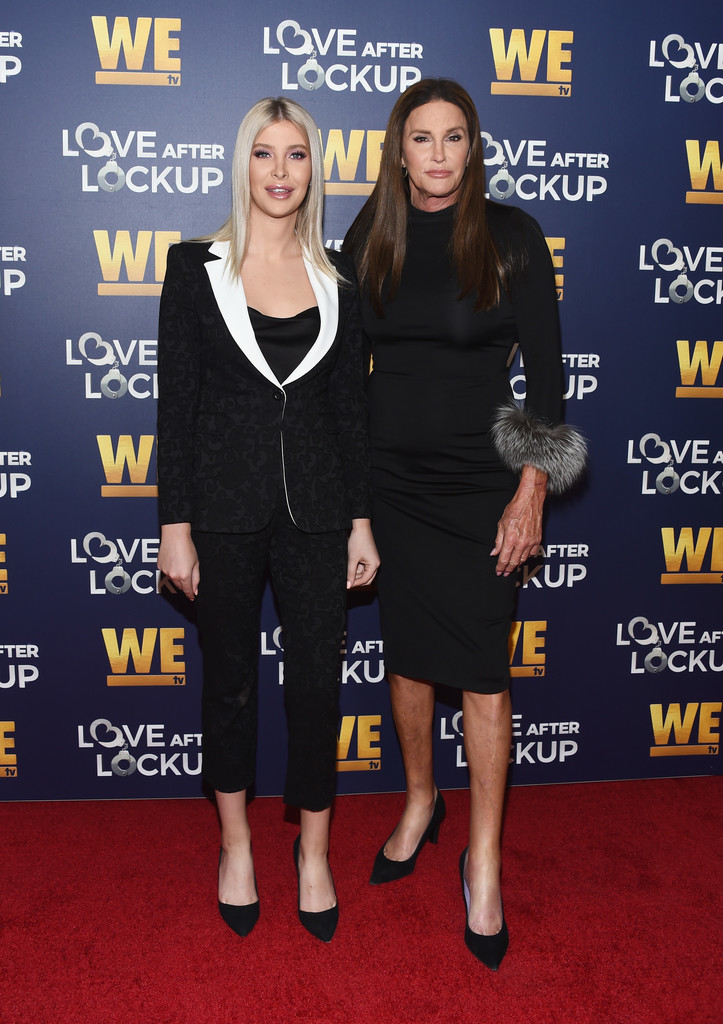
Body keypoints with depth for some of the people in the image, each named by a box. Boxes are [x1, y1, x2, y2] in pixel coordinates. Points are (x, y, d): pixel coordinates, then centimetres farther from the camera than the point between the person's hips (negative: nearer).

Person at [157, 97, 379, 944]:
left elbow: (351, 406, 7)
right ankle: (236, 844, 34)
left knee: (317, 684, 7)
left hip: (316, 507, 2)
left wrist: (361, 521, 3)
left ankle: (314, 851, 28)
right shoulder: (197, 267, -1)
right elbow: (176, 404, -3)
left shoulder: (335, 276, 6)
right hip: (226, 507, -1)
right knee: (230, 683, 12)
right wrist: (175, 525, -6)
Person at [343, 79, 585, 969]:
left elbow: (545, 367, -5)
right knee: (406, 652, 13)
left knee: (480, 667, 0)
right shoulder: (368, 239, 4)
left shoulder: (510, 235, -5)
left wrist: (532, 491, -11)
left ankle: (483, 860, 17)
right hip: (390, 475, 3)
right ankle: (420, 804, 36)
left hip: (480, 478, -3)